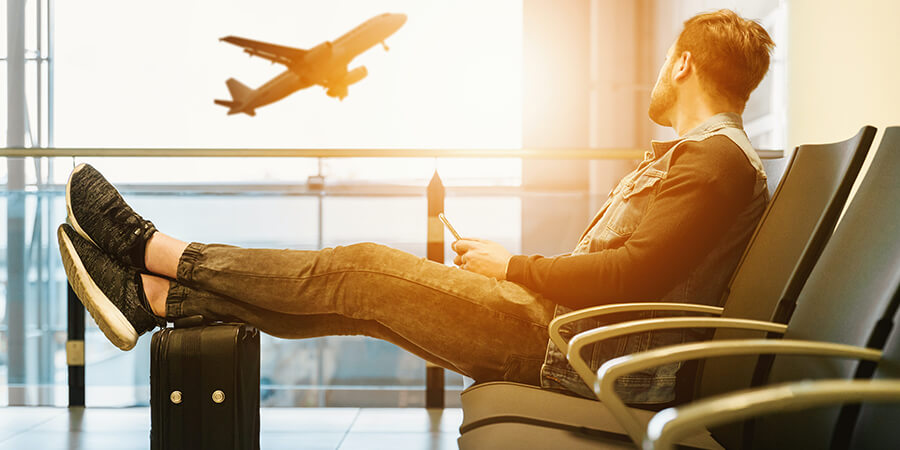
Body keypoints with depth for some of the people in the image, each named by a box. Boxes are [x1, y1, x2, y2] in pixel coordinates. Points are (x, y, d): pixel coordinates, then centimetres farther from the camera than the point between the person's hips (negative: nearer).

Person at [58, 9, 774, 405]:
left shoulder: (718, 160, -12)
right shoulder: (689, 154, 22)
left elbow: (635, 275, -24)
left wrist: (513, 266, -12)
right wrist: (505, 266, 10)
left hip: (575, 348, -9)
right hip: (563, 326, 9)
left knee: (362, 270, -10)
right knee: (358, 291, 2)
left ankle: (154, 249, 2)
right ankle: (155, 297, 7)